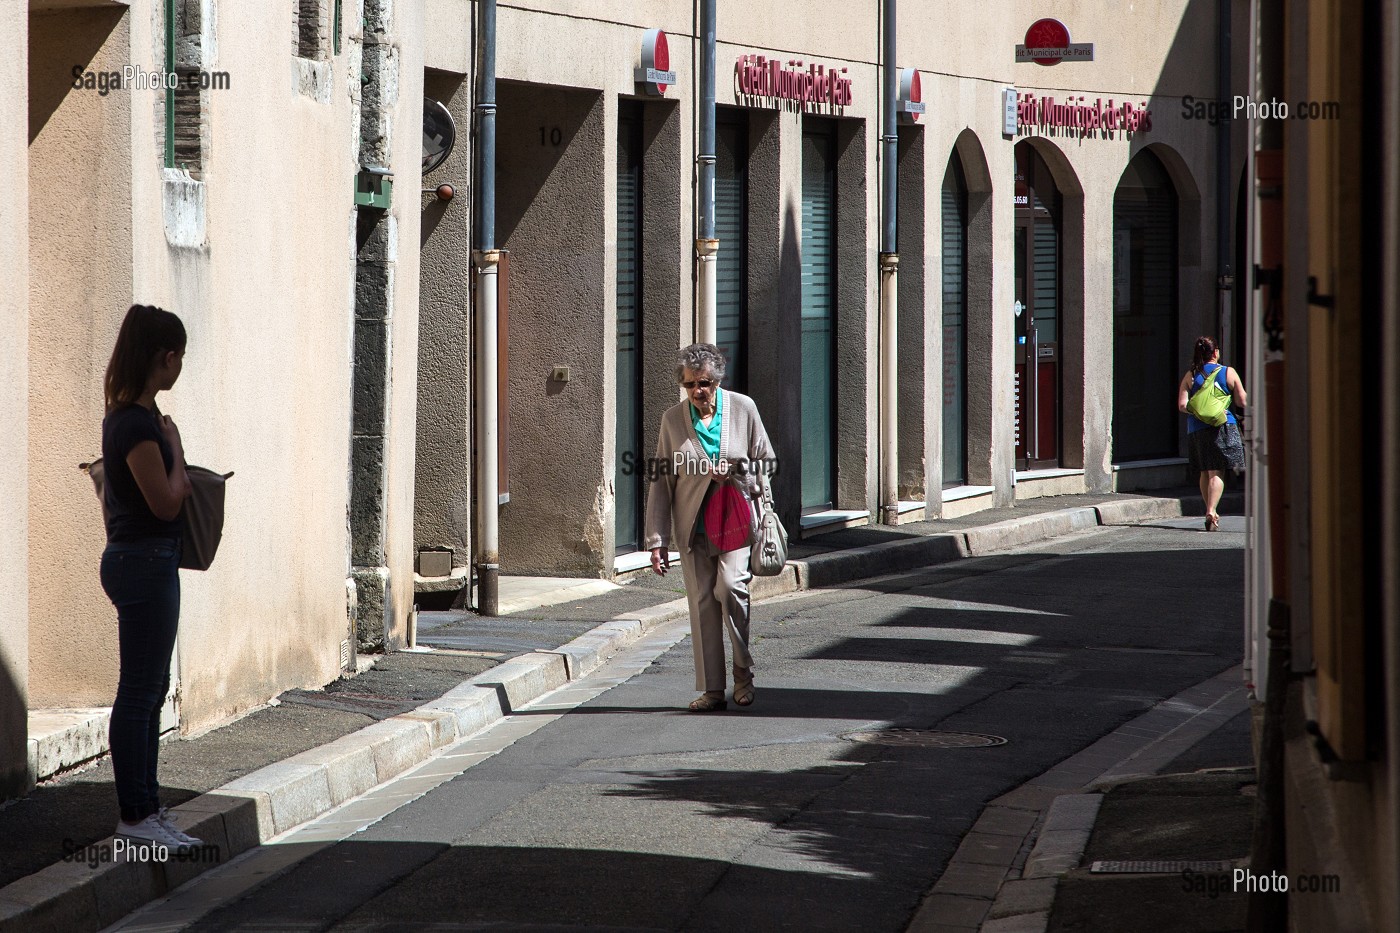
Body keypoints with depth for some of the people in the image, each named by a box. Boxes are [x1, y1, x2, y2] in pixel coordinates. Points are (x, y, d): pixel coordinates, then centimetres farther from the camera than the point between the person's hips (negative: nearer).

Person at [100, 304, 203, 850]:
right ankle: (134, 815, 1)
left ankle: (146, 807, 19)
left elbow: (108, 493, 19)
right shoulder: (138, 425, -20)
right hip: (145, 563, -10)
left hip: (137, 560, 10)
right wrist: (174, 446, -7)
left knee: (152, 689, 13)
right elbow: (167, 502, -19)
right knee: (139, 693, -4)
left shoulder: (126, 417, 11)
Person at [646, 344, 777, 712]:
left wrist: (734, 473, -12)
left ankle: (743, 673, -3)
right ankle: (712, 690, 7)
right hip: (693, 525, 2)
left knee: (730, 587, -21)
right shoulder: (672, 418, 4)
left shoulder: (743, 408, 1)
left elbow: (765, 463, 10)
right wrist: (657, 539, 1)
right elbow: (661, 481, 6)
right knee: (701, 602, 1)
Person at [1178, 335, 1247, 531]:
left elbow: (1182, 405, -5)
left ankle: (1211, 512, 20)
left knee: (1205, 472, 15)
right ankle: (1211, 512, -20)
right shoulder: (1228, 373, 0)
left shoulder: (1190, 376, 4)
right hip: (1223, 427, -2)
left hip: (1196, 429, 2)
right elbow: (1242, 401, 4)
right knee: (1217, 472, -4)